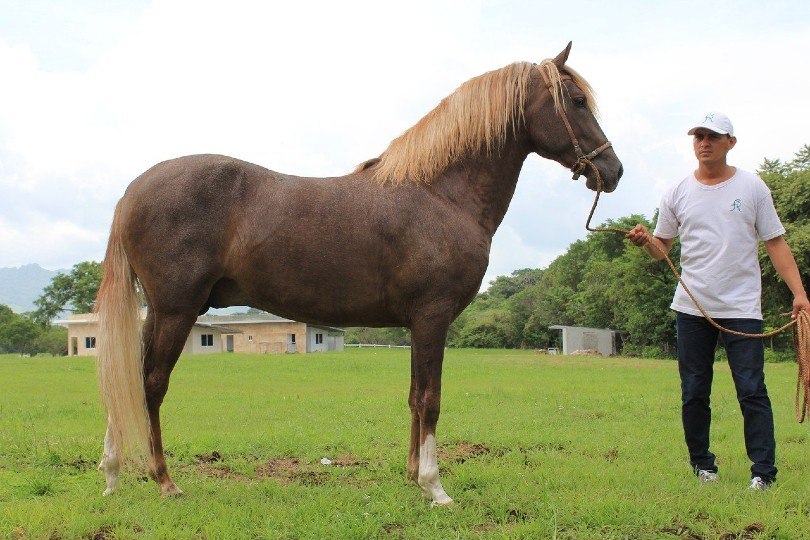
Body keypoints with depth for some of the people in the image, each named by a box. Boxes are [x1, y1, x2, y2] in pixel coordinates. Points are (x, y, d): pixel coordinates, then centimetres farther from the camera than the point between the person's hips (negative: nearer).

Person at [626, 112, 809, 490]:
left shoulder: (752, 187, 3)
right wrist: (645, 241, -12)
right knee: (693, 393, 8)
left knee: (752, 391, -5)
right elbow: (662, 247, 11)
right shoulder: (678, 193, 7)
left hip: (742, 308, -2)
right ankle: (701, 463, 20)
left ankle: (763, 470, -1)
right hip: (692, 308, 2)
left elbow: (776, 244, 2)